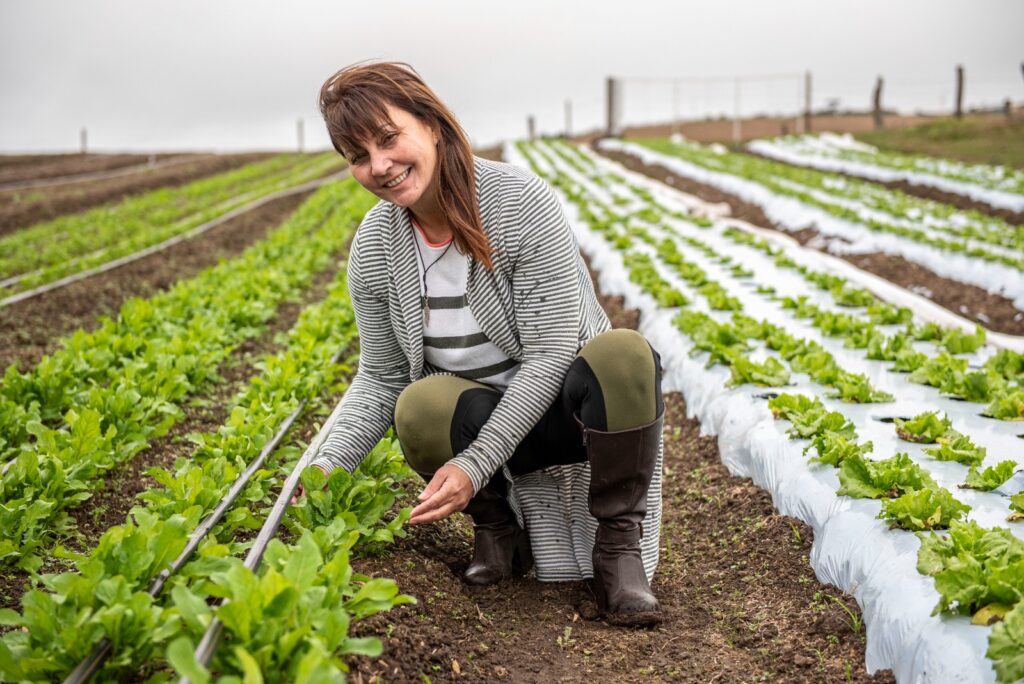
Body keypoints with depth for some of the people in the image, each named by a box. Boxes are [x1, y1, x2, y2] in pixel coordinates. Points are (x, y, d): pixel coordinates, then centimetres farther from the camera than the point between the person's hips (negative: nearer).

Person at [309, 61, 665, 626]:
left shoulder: (522, 204, -20)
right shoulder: (374, 248, -5)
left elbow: (549, 357, -23)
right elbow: (379, 378, 2)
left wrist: (474, 464, -30)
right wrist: (329, 463, -14)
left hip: (564, 405, -2)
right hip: (480, 417, 3)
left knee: (624, 353, -36)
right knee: (419, 406, -32)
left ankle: (618, 545, -17)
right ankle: (497, 528, -3)